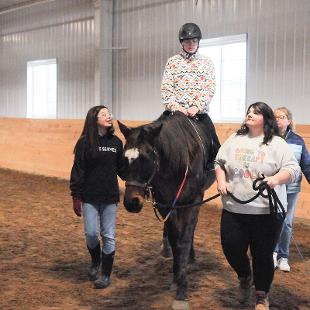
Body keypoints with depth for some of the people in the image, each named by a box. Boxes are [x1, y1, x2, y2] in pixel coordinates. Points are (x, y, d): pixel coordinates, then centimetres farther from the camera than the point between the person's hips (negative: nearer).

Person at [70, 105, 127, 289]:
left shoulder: (116, 142, 4)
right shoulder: (85, 143, -5)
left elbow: (122, 168, 9)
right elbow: (77, 171, -4)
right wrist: (76, 197, -6)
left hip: (110, 197, 2)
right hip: (90, 197, -2)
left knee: (108, 236, 4)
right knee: (91, 234, -1)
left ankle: (106, 274, 17)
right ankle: (95, 262, 29)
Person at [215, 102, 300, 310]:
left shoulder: (278, 144, -2)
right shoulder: (235, 140, 9)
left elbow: (293, 169, -8)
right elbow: (219, 162, 16)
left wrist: (276, 178, -27)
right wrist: (221, 181, -1)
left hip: (267, 211, -3)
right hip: (234, 209, 3)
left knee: (263, 255, 5)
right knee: (231, 249, 4)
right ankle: (245, 278, 37)